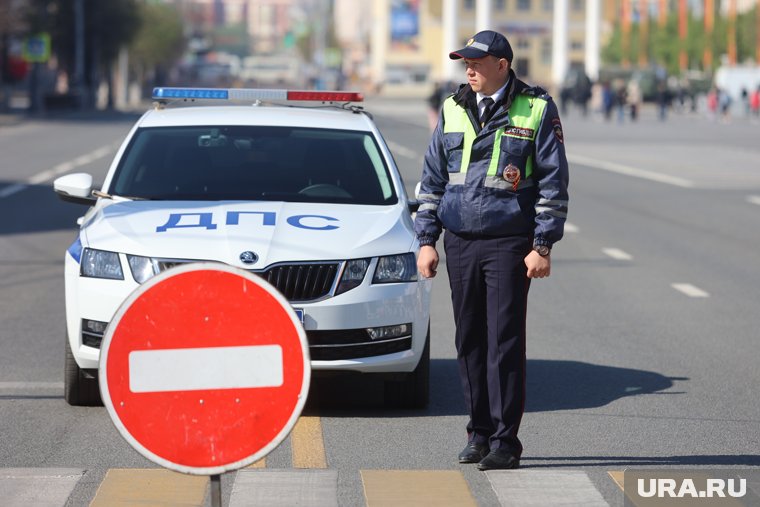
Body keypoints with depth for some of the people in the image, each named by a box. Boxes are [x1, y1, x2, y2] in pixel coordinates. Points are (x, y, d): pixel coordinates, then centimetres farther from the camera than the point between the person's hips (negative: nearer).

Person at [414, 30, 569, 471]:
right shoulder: (454, 110, 11)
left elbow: (554, 182, -2)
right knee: (470, 342, 7)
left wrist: (543, 247, -8)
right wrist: (426, 240, 7)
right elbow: (432, 179, 15)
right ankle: (480, 433, 16)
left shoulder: (537, 110, -2)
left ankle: (506, 442, -4)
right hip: (460, 243, 5)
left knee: (505, 343, -6)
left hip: (509, 244, -4)